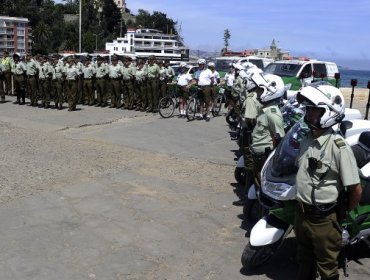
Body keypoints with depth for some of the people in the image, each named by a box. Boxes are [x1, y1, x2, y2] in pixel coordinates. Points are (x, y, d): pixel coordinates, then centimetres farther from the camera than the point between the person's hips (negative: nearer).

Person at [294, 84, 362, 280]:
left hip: (323, 218, -6)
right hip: (300, 212, 7)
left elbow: (355, 189, -19)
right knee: (304, 259, 25)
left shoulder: (339, 147, -23)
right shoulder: (307, 139, 0)